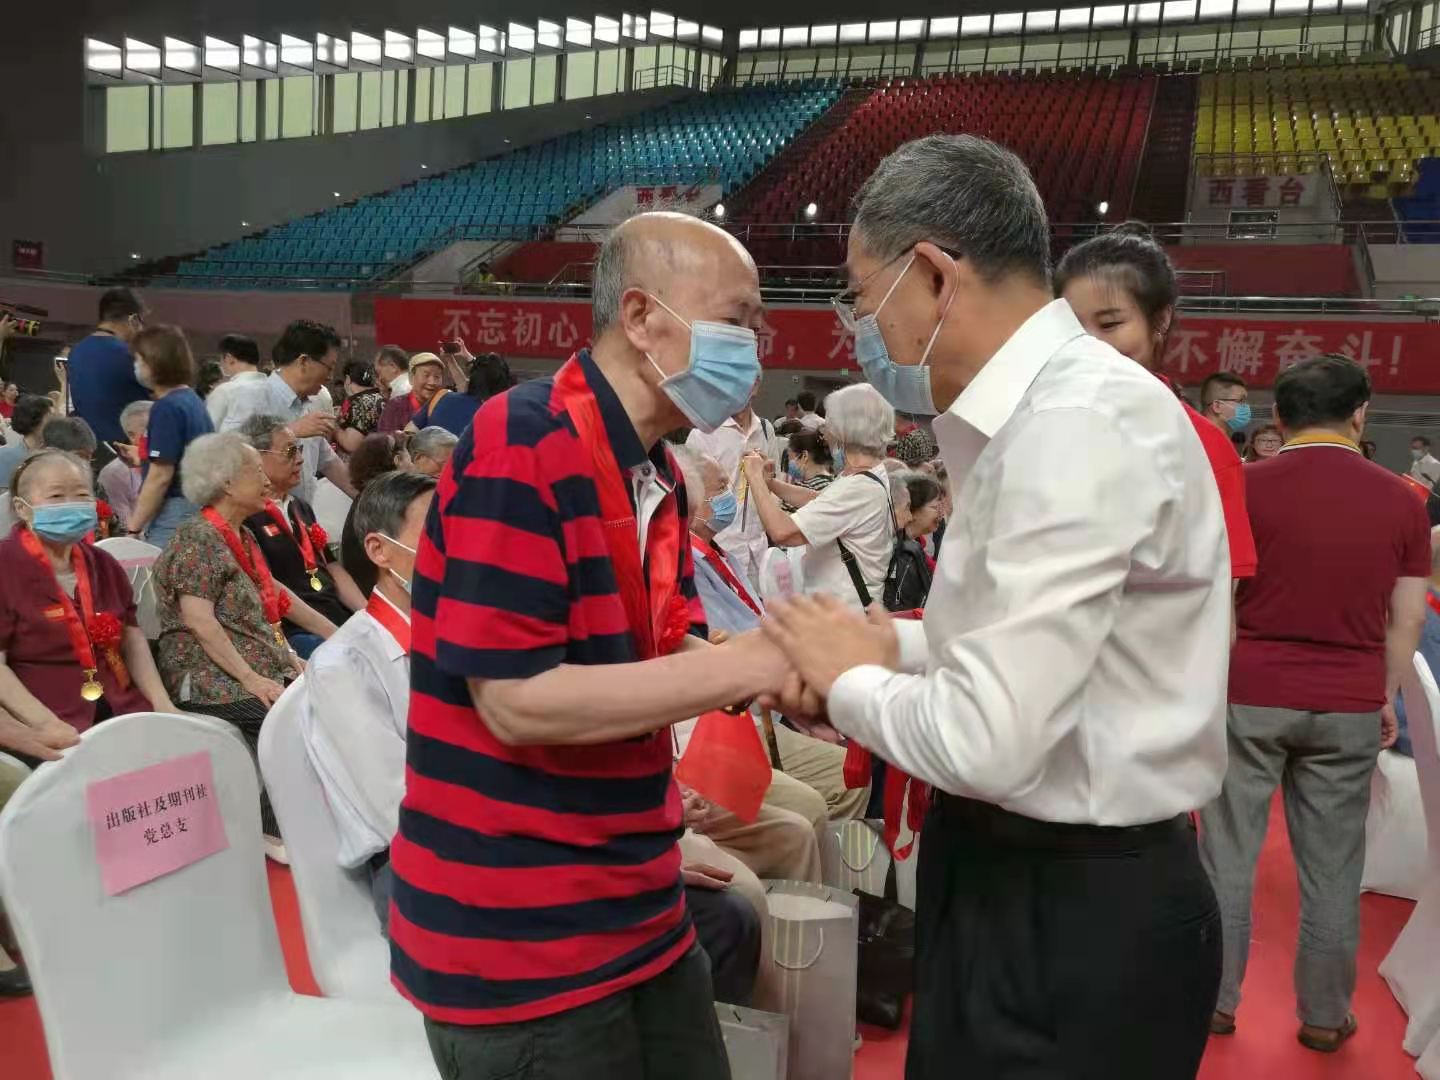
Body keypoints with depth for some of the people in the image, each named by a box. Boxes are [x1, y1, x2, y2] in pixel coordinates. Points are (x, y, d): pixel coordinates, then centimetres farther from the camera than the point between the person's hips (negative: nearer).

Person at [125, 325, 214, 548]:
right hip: (196, 506, 9)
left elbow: (160, 476, -17)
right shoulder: (194, 401, 13)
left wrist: (132, 529, -13)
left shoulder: (167, 407, -13)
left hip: (174, 512, -9)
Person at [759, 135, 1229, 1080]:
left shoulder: (1079, 424, -25)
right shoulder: (1042, 409, 7)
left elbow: (989, 742, -28)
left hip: (1078, 916, -9)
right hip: (1018, 876, 9)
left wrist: (851, 681, -11)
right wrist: (897, 646, 1)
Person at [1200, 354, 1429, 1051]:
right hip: (1348, 706, 2)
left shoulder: (1247, 486, -6)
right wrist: (1387, 696, 18)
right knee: (1332, 868, 12)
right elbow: (1407, 619, 5)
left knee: (1228, 854, 9)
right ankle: (1324, 1016, 24)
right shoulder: (1401, 500, 0)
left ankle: (1215, 1000, 19)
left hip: (1251, 694, -2)